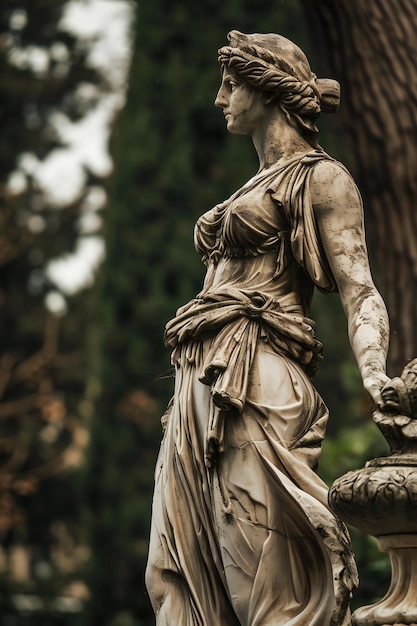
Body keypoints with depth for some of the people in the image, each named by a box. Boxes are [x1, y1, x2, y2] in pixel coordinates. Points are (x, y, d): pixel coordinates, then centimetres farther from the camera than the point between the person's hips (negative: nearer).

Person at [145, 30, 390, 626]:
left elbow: (359, 290, -10)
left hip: (252, 385, -9)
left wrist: (374, 377, -28)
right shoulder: (260, 184, 26)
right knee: (178, 577, 2)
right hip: (201, 391, 9)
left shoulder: (321, 178, 1)